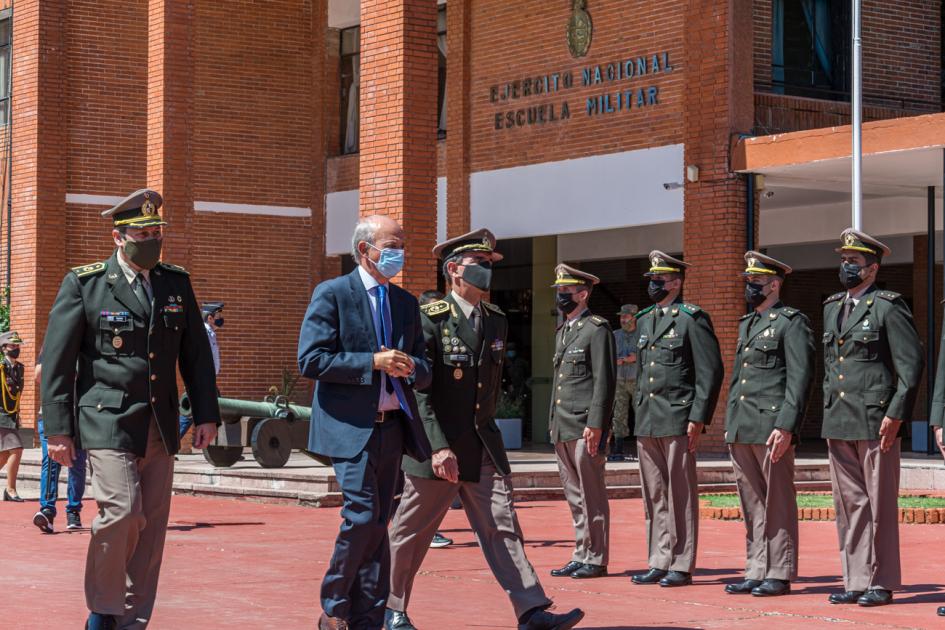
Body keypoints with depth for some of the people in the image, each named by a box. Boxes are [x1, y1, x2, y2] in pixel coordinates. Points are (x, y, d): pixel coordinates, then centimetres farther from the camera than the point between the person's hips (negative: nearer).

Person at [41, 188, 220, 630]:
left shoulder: (176, 283, 11)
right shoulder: (84, 283, -2)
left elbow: (196, 354, 15)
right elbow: (56, 359, -2)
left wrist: (206, 413, 9)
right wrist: (57, 428, -6)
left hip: (160, 427, 5)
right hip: (107, 422, -5)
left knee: (152, 527, 4)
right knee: (122, 511, -18)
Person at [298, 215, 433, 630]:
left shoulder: (406, 303, 16)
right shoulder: (332, 295, -2)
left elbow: (424, 372, 18)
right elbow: (310, 361, -11)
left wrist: (410, 367, -6)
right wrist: (373, 362, -16)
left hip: (392, 426, 6)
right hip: (351, 427, -6)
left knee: (377, 523, 6)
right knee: (363, 518, -14)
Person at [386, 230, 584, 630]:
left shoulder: (496, 322, 10)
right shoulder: (430, 321, -11)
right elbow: (417, 392, -17)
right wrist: (438, 447, -24)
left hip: (483, 447, 5)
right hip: (436, 449, -5)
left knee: (501, 527, -4)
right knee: (411, 533, 7)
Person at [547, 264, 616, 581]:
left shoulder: (597, 329, -7)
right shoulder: (562, 331, 20)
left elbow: (604, 379, -13)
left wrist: (595, 424, -19)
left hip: (585, 427, -8)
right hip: (562, 429, 9)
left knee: (592, 495, -3)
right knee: (575, 496, 11)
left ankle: (596, 560, 2)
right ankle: (581, 556, 16)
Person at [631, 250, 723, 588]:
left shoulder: (692, 318, -5)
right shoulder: (645, 320, 17)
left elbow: (710, 371, -9)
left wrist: (698, 418, -14)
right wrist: (638, 412, 17)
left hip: (678, 420, -7)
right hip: (647, 421, 7)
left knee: (681, 494, -3)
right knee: (654, 496, 9)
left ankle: (681, 566, 1)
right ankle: (660, 563, 14)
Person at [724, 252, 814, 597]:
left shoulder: (792, 322, -5)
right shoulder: (746, 324, 20)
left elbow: (800, 378, -12)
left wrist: (786, 426, -20)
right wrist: (730, 425, 18)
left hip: (771, 427, -8)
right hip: (741, 430, 8)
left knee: (777, 502, -3)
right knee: (752, 504, 10)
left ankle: (780, 575, 2)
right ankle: (756, 572, 15)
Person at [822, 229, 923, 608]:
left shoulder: (887, 307, -5)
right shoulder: (832, 308, 16)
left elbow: (912, 363, -9)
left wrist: (895, 415, -13)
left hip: (874, 423, -7)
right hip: (838, 424, 7)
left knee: (880, 506, -1)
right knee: (849, 505, 9)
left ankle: (881, 583, 5)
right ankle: (855, 581, 15)